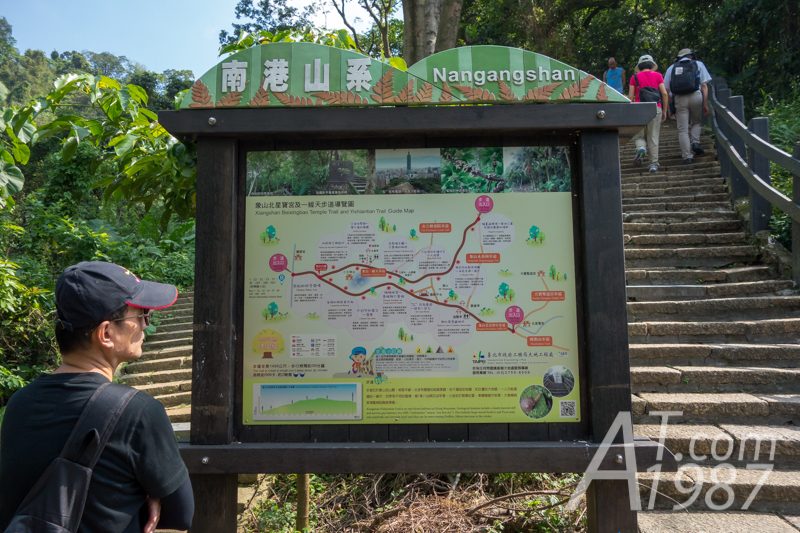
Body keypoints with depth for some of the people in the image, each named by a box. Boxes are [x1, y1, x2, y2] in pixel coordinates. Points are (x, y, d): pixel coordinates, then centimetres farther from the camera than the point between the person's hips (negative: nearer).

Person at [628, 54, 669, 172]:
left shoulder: (635, 77, 10)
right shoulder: (657, 75, 10)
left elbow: (630, 96, 3)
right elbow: (664, 94, 3)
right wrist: (664, 111, 10)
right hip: (655, 109, 1)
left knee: (638, 135, 10)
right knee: (653, 137, 4)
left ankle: (641, 148, -23)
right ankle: (654, 164, 2)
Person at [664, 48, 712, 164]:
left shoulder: (672, 68, 19)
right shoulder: (698, 64, 18)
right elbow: (704, 85, 8)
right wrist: (705, 104, 8)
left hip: (679, 99, 0)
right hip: (696, 96, 0)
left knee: (682, 129, 1)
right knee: (695, 122, 24)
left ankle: (687, 157, -6)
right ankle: (695, 143, 1)